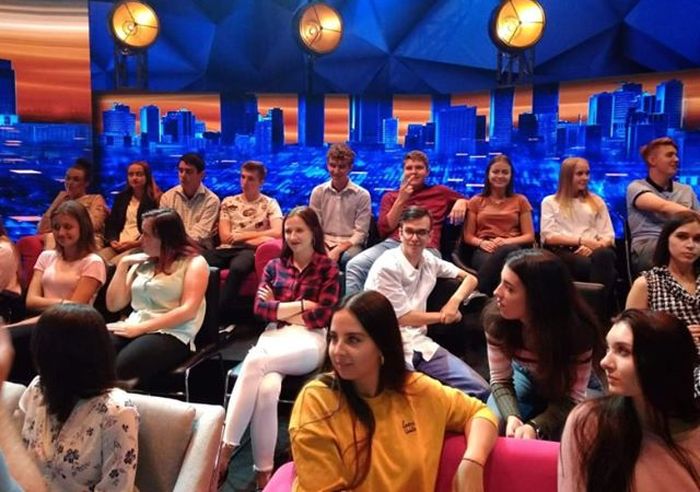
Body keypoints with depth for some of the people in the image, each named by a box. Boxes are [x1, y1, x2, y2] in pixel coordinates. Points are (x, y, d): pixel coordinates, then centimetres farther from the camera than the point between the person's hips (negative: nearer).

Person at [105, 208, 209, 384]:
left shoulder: (194, 263, 3)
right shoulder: (142, 264, 20)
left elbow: (188, 310, -10)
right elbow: (113, 305, 18)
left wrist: (140, 328, -14)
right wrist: (123, 265, 9)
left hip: (172, 335, -5)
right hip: (133, 330, 5)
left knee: (117, 369, -33)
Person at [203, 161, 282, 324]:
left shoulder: (270, 204, 11)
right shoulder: (228, 202, 18)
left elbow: (277, 232, -6)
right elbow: (225, 237, 7)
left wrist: (242, 235, -3)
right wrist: (256, 237, -2)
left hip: (250, 250, -3)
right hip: (227, 249, 3)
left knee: (238, 267, -40)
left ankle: (219, 316, -30)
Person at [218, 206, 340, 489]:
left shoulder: (327, 268, 8)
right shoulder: (275, 266, 19)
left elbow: (321, 317, -2)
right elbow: (260, 308, 6)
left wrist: (279, 309, 2)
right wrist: (301, 304, -2)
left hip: (309, 340, -3)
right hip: (274, 336, 3)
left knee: (254, 362, -33)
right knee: (267, 387, -33)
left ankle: (226, 450, -28)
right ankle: (264, 472, -26)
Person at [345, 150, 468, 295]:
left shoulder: (440, 192, 22)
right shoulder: (390, 196, 25)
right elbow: (384, 230, 12)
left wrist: (461, 202, 7)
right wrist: (401, 200, 5)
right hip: (392, 244, 2)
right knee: (354, 266, -27)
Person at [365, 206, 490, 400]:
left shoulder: (429, 260, 8)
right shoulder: (386, 267, -13)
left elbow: (470, 278, 17)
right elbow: (402, 318, -11)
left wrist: (455, 300, -4)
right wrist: (443, 315, 1)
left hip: (421, 343, 7)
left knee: (480, 390, -6)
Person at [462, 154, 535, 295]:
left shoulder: (520, 200, 20)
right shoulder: (476, 201, 21)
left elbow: (530, 236, 11)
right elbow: (467, 236, 14)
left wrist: (506, 242, -9)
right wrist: (482, 243, -10)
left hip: (512, 249, 1)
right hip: (484, 251, 0)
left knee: (507, 251, -42)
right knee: (488, 261, -43)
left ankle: (479, 293, -39)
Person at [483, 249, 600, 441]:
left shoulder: (577, 330, -37)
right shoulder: (496, 319, -29)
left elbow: (572, 397, -27)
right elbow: (500, 379, -17)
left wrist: (534, 427, -44)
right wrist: (512, 417, -38)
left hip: (567, 386, -1)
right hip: (527, 378, 2)